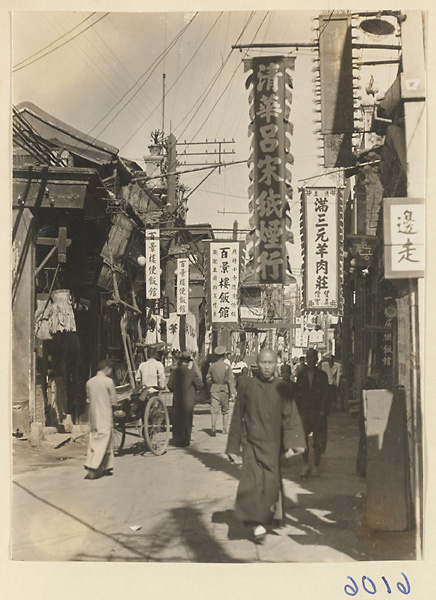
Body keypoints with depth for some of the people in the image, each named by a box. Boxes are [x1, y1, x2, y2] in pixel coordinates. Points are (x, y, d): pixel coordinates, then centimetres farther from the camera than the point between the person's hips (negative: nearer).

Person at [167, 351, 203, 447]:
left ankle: (176, 440, 15)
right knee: (187, 420, 8)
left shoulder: (175, 371, -2)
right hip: (188, 400, -3)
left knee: (176, 420, 12)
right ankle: (185, 440, 9)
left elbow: (170, 385, 3)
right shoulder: (192, 372, -11)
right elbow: (200, 385, -5)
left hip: (176, 399, 3)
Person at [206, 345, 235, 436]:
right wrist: (232, 392, -11)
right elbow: (230, 380, -11)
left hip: (214, 390, 1)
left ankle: (213, 427, -21)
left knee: (214, 410, -4)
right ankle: (224, 428, 21)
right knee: (225, 410, 15)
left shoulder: (212, 366, -1)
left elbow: (208, 379, 9)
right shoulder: (227, 367, -7)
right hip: (225, 391, -1)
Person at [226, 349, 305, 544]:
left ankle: (263, 520, 25)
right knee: (252, 482, -14)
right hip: (252, 444, -1)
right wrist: (233, 448, 4)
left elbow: (287, 418, 0)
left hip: (273, 445, 2)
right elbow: (237, 419, 4)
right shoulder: (246, 386, 0)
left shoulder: (282, 388, 3)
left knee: (271, 483, 4)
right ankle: (257, 524, -7)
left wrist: (290, 444, -14)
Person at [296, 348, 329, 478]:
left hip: (318, 412, -1)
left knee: (318, 439, 2)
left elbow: (325, 395, -1)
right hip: (304, 411, 1)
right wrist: (297, 412, 0)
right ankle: (306, 465, 7)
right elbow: (297, 395, 8)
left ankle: (316, 466, 12)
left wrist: (322, 412, -10)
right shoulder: (301, 375, 10)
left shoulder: (322, 375, 4)